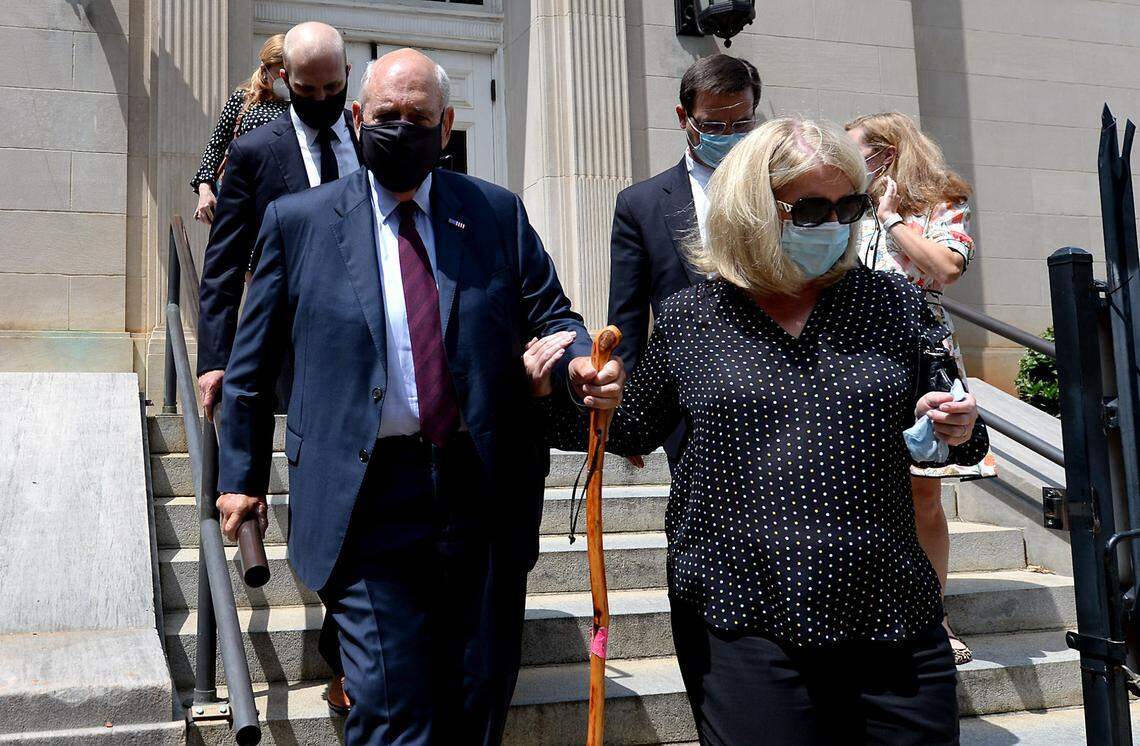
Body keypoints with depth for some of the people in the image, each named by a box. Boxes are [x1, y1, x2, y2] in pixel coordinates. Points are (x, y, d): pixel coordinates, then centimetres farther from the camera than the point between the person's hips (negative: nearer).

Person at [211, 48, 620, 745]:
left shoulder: (499, 213, 7)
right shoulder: (300, 221, 4)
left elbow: (550, 319, 9)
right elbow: (253, 364, 10)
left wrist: (579, 366, -14)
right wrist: (242, 476, 12)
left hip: (486, 497, 2)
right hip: (368, 502, -2)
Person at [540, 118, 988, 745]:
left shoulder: (895, 304, 6)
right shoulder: (687, 319, 2)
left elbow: (948, 430, 16)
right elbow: (631, 429, 15)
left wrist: (955, 429, -7)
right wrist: (556, 392, -1)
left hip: (891, 622, 2)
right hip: (741, 627, -2)